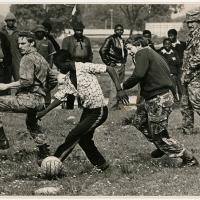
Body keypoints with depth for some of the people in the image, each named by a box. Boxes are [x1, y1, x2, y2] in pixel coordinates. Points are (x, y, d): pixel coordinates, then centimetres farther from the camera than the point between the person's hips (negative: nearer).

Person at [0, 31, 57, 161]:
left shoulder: (28, 59, -8)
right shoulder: (41, 59, 20)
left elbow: (27, 81, -20)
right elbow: (53, 80, 26)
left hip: (28, 98, -10)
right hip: (40, 101, 10)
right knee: (32, 124, 30)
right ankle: (44, 154, 34)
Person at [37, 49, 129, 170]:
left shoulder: (85, 68, -18)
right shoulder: (68, 79, 5)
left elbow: (110, 69, -17)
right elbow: (60, 97, 13)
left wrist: (119, 90, -23)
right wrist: (44, 112, 7)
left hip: (99, 111, -8)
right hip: (87, 110, 8)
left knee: (74, 136, -10)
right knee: (84, 140, 12)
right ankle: (101, 164, 27)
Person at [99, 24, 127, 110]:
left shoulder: (122, 40, 15)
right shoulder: (111, 39, -9)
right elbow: (102, 51, -14)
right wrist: (108, 63, -13)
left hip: (122, 66, 8)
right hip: (115, 66, -8)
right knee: (114, 87, -10)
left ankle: (116, 105, 15)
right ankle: (112, 106, -7)